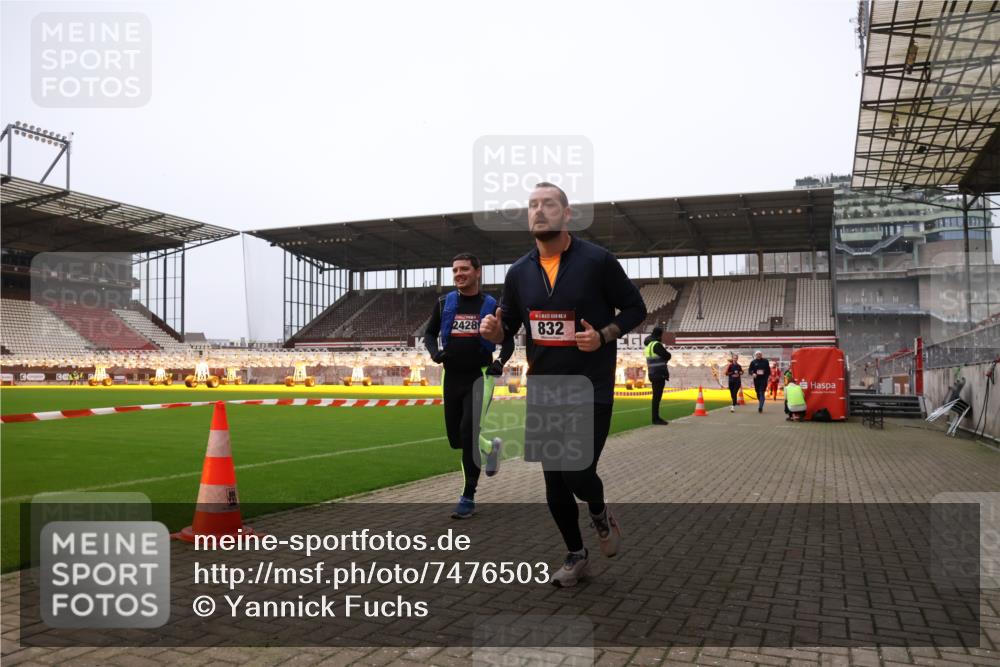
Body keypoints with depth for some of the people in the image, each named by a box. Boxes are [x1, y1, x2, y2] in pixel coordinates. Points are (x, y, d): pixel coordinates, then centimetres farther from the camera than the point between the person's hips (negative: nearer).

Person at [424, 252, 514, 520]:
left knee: (468, 433, -15)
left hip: (480, 377, -4)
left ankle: (468, 498, -2)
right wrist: (434, 352, -8)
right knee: (457, 438, 7)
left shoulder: (491, 305, 1)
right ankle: (490, 447, 40)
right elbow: (429, 333, 14)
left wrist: (500, 361, -13)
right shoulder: (444, 303, 7)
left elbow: (508, 340, 7)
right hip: (451, 377, 4)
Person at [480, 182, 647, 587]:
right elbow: (508, 328, 13)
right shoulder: (519, 272, 4)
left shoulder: (597, 261, -9)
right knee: (555, 485, 9)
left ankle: (600, 515, 25)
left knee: (578, 474, -12)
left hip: (591, 389, -4)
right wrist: (494, 330, -11)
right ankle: (576, 556, 31)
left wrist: (604, 336, -18)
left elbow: (635, 308, 0)